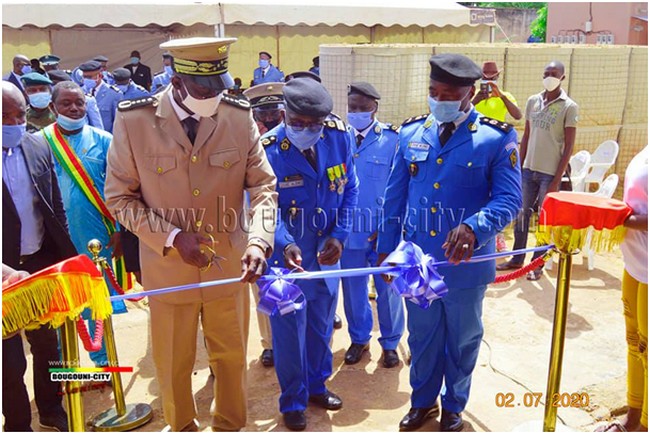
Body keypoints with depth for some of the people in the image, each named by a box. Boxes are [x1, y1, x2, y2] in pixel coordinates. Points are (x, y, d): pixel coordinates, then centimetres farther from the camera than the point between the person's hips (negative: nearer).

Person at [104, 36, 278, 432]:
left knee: (232, 358, 19)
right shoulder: (134, 120, -13)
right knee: (173, 365, 18)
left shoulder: (240, 116, -9)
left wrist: (259, 242, -23)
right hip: (167, 269, -1)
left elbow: (264, 187, -6)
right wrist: (171, 237, -18)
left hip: (229, 266, 1)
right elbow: (120, 197, -6)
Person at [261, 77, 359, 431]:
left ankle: (316, 384, 42)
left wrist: (339, 236, -9)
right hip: (286, 251, -4)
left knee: (321, 322, 19)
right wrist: (284, 245, -35)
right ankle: (293, 400, 30)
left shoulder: (339, 137, -8)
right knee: (289, 326, 8)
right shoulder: (267, 149, -19)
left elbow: (349, 189, 1)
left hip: (327, 250, 4)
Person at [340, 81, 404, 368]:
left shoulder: (392, 140, -7)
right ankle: (359, 339, 36)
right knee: (353, 288, 15)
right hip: (349, 230, 3)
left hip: (383, 232, -2)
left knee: (387, 289, 11)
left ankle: (390, 342, 31)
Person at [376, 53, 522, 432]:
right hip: (417, 259, 3)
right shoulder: (411, 133, 0)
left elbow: (509, 199, -15)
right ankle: (423, 400, 42)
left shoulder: (497, 138, -12)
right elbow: (395, 196, 6)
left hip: (466, 262, -2)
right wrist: (387, 247, 7)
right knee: (422, 336, 19)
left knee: (462, 339, 17)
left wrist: (474, 228, -34)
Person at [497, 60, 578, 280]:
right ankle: (517, 259, 25)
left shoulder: (569, 107, -7)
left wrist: (556, 180, -11)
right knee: (521, 215, 11)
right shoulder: (532, 101, 7)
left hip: (550, 173, -4)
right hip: (528, 169, 5)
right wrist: (518, 168, 10)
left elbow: (568, 147, -7)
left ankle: (538, 264, 17)